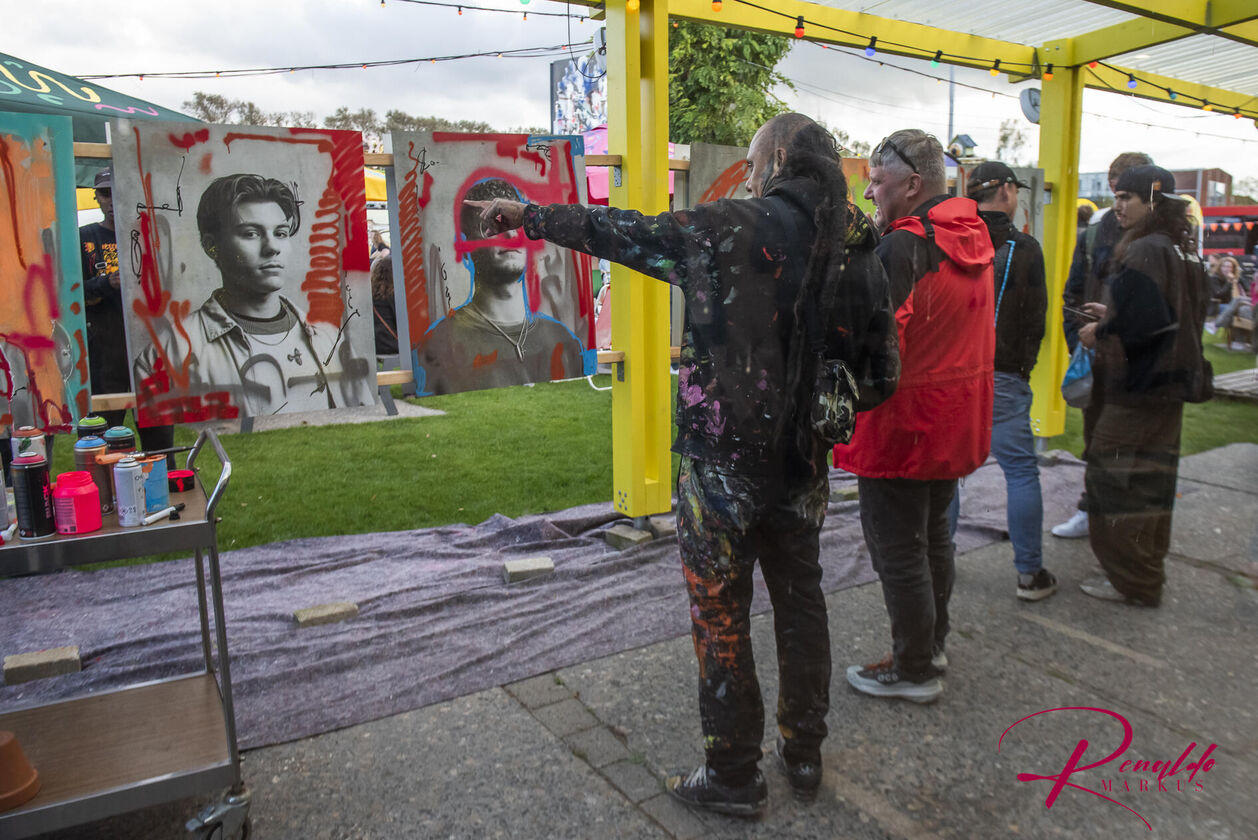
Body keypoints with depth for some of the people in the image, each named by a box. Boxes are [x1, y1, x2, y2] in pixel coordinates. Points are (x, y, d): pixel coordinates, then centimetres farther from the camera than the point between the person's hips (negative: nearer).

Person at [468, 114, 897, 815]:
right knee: (801, 605, 21)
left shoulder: (732, 229, -13)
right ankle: (804, 752, 38)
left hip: (724, 469, -6)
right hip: (804, 470, 6)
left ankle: (734, 776, 25)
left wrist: (526, 215, 11)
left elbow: (617, 231, -3)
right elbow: (880, 376, 6)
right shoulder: (862, 253, 2)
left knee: (722, 622, 9)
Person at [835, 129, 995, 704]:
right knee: (934, 535, 22)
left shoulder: (901, 247, -20)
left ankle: (913, 670, 17)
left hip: (903, 424, -9)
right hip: (956, 421, 9)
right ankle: (933, 644, 37)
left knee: (897, 550, 4)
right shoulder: (972, 236, 8)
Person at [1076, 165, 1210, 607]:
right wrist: (1112, 316, 14)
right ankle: (1149, 569, 30)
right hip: (1171, 386, 10)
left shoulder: (1143, 253, -19)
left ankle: (1132, 580, 7)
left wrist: (1101, 333, -11)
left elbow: (1145, 323, -27)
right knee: (1153, 480, 18)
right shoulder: (1185, 253, 11)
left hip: (1137, 389, -10)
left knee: (1116, 479, -1)